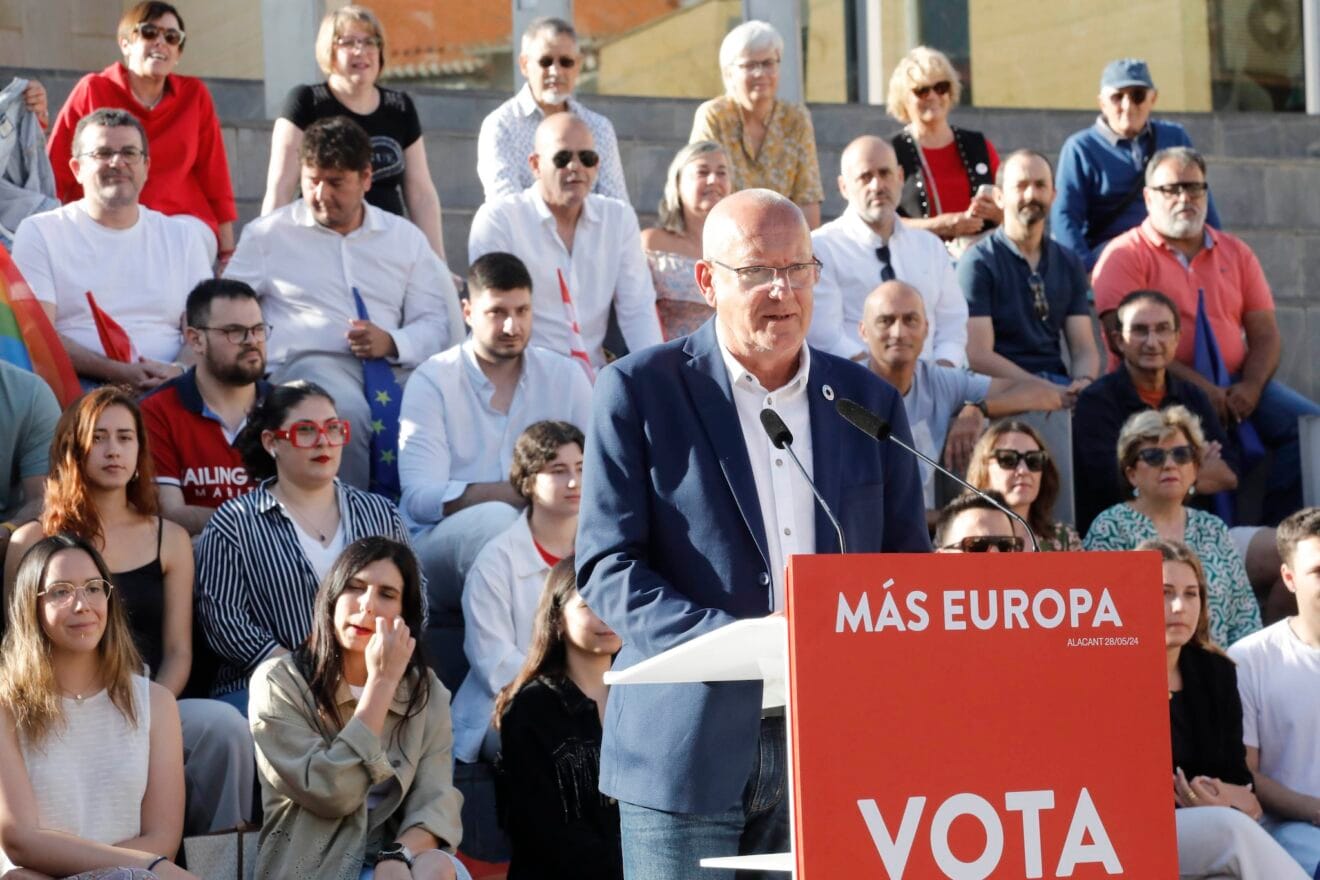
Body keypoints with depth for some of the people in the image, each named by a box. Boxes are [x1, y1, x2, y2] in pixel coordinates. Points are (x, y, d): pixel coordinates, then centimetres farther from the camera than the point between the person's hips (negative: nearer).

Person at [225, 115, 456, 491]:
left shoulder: (405, 237, 21)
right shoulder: (267, 234, 17)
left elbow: (435, 321, 15)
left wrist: (391, 343, -7)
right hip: (307, 361, -2)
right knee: (348, 410, -38)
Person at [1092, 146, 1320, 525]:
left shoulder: (1236, 253, 18)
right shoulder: (1125, 255, 1)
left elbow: (1265, 334, 11)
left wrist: (1250, 386, -10)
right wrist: (1198, 386, -19)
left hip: (1234, 384, 5)